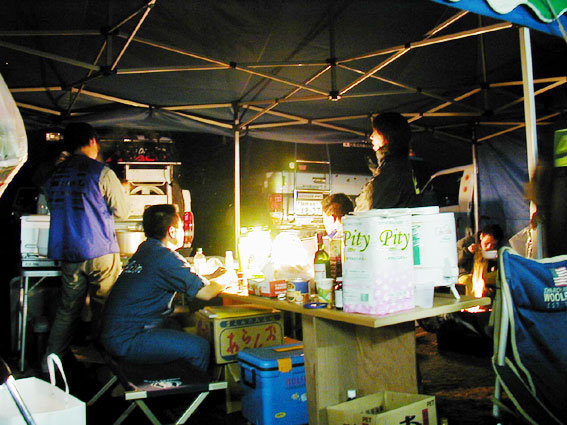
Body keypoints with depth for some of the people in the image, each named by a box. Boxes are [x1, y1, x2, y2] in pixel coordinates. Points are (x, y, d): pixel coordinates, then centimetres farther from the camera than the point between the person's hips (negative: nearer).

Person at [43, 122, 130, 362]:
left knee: (67, 308, 15)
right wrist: (121, 190, 16)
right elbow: (122, 211, -3)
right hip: (100, 253, -5)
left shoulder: (54, 174, 7)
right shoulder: (102, 173, -9)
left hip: (66, 254, 5)